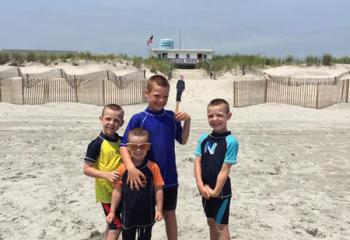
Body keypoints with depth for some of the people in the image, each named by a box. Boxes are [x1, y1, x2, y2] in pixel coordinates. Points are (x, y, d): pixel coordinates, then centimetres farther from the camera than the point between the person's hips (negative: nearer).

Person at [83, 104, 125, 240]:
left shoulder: (122, 141, 2)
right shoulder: (97, 144, -16)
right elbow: (87, 169, -17)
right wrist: (106, 175, -29)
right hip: (106, 191, -6)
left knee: (113, 223, 21)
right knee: (117, 225, -1)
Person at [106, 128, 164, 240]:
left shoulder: (153, 167, -14)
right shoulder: (122, 168, -11)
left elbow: (158, 189, -7)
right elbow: (117, 190, -3)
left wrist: (159, 210, -6)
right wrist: (112, 211, 1)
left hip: (147, 214, -1)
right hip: (128, 214, 1)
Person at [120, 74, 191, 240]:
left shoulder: (171, 117, -1)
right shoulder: (138, 119, -11)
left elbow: (183, 140, 9)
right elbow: (123, 146, -13)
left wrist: (187, 121, -8)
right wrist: (131, 167, -29)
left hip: (169, 177, 3)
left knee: (169, 214, 17)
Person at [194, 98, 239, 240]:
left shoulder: (231, 141, -18)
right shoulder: (203, 139, -1)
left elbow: (225, 169, -18)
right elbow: (197, 162, -3)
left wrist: (216, 191, -15)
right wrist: (200, 185, -12)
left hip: (221, 190, -5)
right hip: (206, 189, 5)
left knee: (221, 226, 7)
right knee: (211, 223, 21)